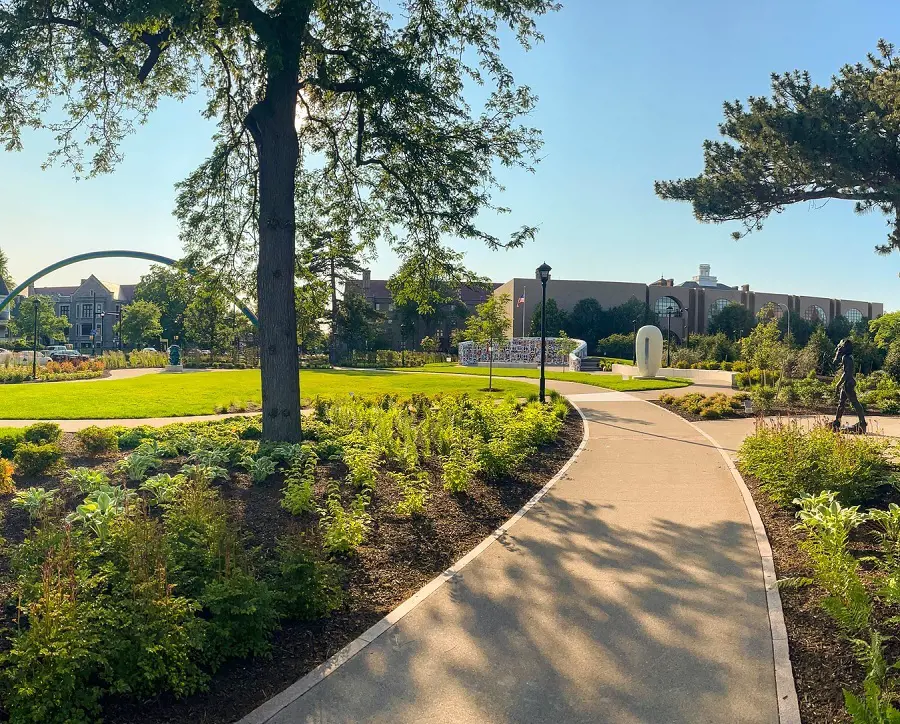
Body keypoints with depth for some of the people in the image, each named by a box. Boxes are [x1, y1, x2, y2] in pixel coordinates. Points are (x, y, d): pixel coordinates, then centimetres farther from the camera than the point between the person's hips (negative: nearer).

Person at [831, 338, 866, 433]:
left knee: (854, 402, -9)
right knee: (841, 403, 14)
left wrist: (839, 384, -20)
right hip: (845, 384, 11)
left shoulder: (847, 358, -18)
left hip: (848, 383, -11)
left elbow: (846, 373, -23)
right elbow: (835, 361, 27)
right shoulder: (844, 357, 12)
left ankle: (862, 422, -8)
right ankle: (837, 422, 21)